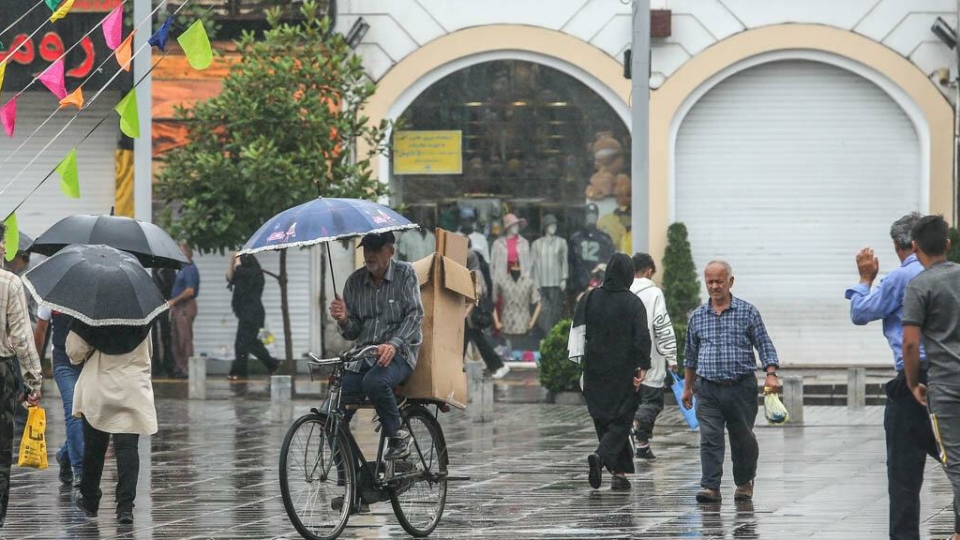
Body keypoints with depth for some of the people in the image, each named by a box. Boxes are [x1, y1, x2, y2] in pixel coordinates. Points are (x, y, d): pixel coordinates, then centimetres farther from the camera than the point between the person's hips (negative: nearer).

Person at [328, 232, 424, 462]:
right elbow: (351, 333, 11)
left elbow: (415, 314, -10)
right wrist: (343, 320, -14)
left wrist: (393, 344, -26)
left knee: (375, 381, -39)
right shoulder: (354, 281, 9)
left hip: (398, 354, -4)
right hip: (363, 356, 4)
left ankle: (397, 436, -16)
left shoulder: (405, 274, 0)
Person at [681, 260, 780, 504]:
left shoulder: (747, 312, 1)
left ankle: (744, 483, 27)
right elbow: (690, 355, 19)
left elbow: (764, 345, 0)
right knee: (710, 438, -10)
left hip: (741, 387, -1)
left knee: (743, 439, 8)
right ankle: (711, 487, -13)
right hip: (708, 389, 1)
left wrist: (771, 374, -14)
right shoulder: (697, 316, 10)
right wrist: (687, 388, 20)